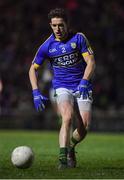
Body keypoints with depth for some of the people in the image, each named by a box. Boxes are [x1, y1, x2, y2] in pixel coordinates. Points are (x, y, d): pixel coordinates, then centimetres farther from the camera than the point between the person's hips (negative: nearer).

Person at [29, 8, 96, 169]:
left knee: (84, 126, -10)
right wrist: (36, 92, -5)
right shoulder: (47, 46, -3)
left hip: (82, 87, 1)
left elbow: (91, 62, -6)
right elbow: (33, 69, 6)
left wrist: (84, 82, -22)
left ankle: (71, 148, 22)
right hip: (62, 88, -1)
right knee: (67, 118, -28)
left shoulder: (78, 38, -5)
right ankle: (63, 158, -31)